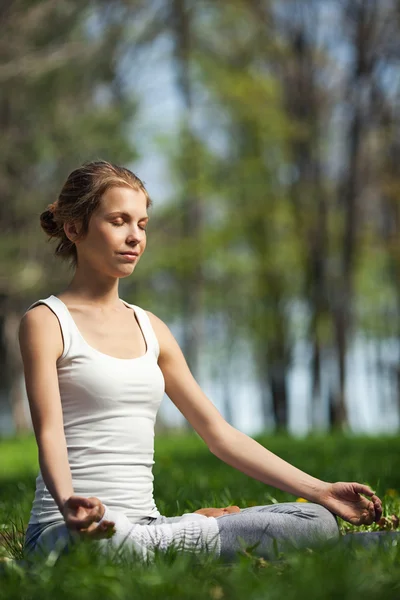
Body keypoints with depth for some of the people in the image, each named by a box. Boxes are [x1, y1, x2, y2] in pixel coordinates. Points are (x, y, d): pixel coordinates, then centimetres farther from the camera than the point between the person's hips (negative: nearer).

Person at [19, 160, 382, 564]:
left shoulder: (150, 328, 18)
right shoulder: (46, 322, -1)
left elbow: (220, 435, 16)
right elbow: (49, 431, -15)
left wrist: (320, 492, 9)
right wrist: (68, 503, -37)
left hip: (145, 526, 5)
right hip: (72, 531, -5)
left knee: (318, 522, -11)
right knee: (112, 544, -43)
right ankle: (204, 532, -16)